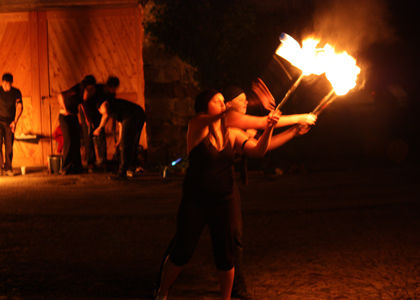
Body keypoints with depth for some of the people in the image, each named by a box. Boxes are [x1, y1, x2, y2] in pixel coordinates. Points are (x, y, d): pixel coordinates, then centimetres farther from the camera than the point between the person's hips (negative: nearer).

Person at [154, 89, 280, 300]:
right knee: (182, 251, 2)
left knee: (225, 255, 4)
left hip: (223, 202, 3)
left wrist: (268, 129, -23)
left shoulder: (232, 134, 5)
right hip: (195, 201, -3)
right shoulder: (196, 127, -7)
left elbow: (258, 150, -5)